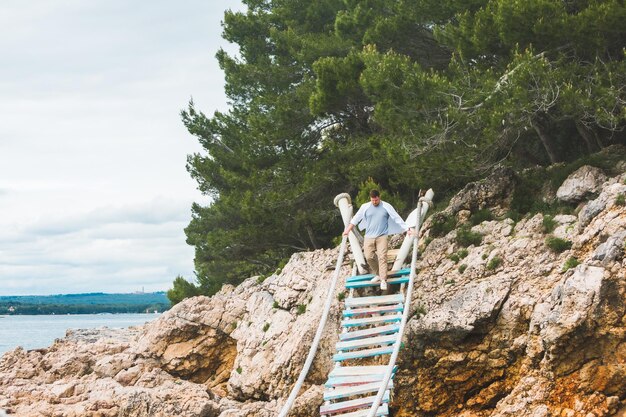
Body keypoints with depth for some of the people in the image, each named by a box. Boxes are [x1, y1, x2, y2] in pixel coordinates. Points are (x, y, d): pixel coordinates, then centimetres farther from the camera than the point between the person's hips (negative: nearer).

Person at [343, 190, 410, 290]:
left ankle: (383, 280, -11)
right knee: (369, 257, -1)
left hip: (382, 237, -3)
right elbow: (355, 219, 14)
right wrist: (347, 230, 18)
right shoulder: (365, 207, 5)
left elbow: (397, 218, 0)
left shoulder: (387, 207, -1)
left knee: (382, 257, -12)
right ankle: (377, 274, 20)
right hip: (369, 237, 3)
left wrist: (407, 229, -5)